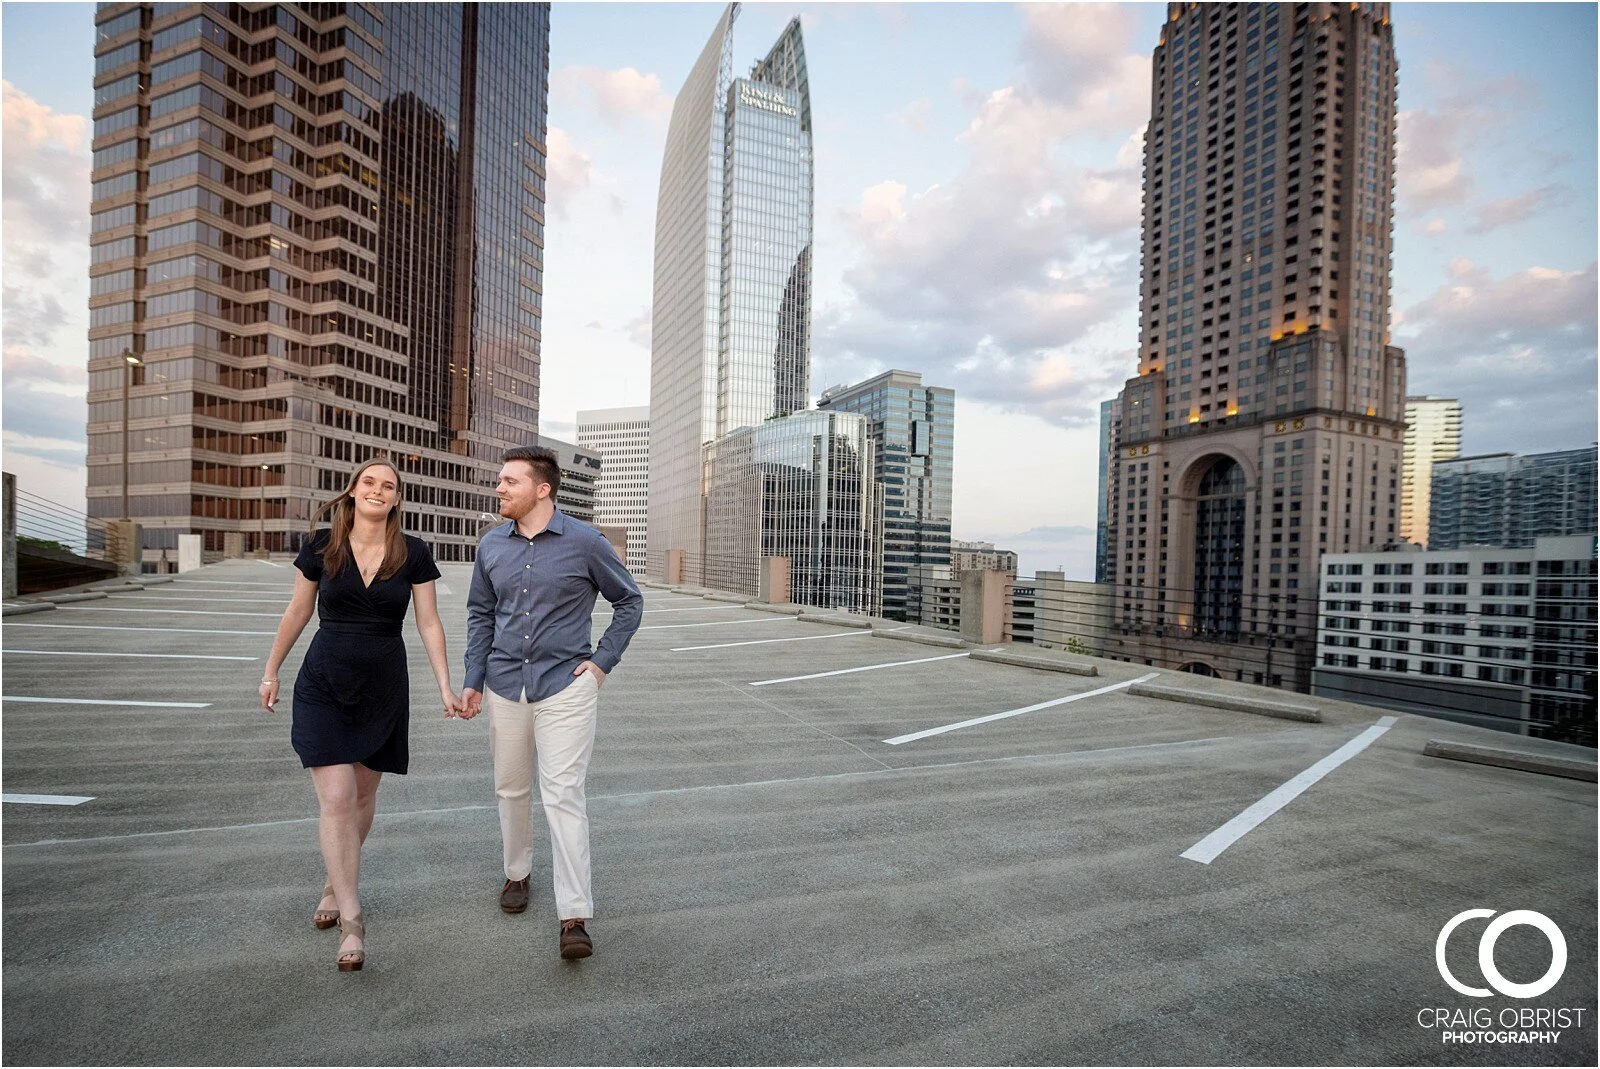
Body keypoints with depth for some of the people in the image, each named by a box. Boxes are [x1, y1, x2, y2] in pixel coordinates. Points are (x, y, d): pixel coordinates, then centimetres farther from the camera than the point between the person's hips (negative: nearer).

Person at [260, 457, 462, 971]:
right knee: (335, 799, -7)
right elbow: (298, 611, 8)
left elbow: (429, 624, -3)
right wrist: (271, 670, 13)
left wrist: (446, 686, -7)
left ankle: (334, 886, 38)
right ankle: (351, 921, 1)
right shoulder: (322, 545, -3)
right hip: (324, 685, -1)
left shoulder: (413, 553, -5)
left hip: (383, 689, 1)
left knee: (363, 795, 13)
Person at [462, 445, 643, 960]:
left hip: (565, 686, -4)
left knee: (563, 793, -8)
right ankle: (517, 873, 41)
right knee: (511, 788, 17)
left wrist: (602, 661, -5)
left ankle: (575, 917, -1)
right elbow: (480, 615, 14)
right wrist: (474, 680, 8)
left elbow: (629, 601, 1)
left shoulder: (585, 542, -9)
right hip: (505, 686, 5)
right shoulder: (491, 546, 4)